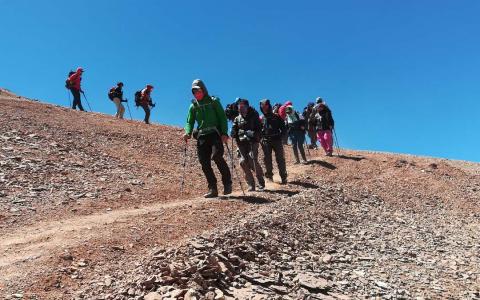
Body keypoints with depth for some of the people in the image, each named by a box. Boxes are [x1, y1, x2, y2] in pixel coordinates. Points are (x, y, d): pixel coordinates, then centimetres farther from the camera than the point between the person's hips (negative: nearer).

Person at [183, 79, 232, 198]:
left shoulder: (213, 102, 7)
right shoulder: (193, 106, 17)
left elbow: (222, 117, 2)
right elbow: (190, 122, 14)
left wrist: (224, 133, -12)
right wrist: (188, 133, -8)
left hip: (215, 133, -4)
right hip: (201, 136, 4)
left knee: (216, 156, -23)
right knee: (204, 162, -4)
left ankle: (227, 182, -7)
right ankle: (213, 189, 3)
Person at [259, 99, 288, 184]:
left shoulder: (276, 117, 4)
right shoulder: (261, 119, 8)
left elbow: (283, 128, 5)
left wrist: (280, 135, -10)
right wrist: (261, 138, -1)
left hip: (277, 140, -2)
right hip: (266, 141, 2)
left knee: (280, 159, -3)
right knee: (267, 160, 4)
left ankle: (283, 177, 3)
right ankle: (269, 176, 16)